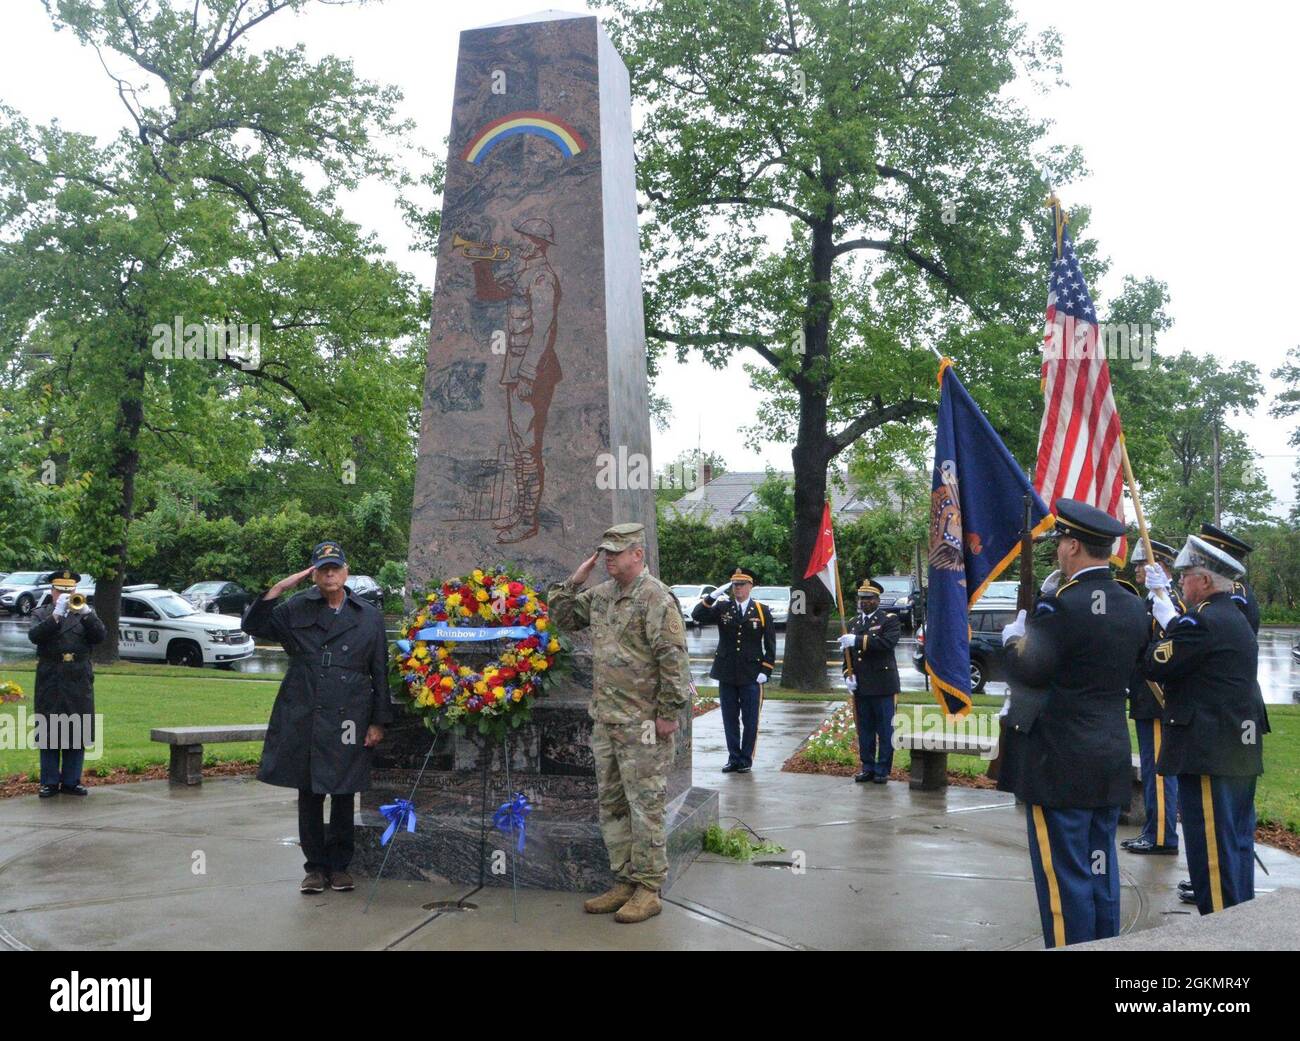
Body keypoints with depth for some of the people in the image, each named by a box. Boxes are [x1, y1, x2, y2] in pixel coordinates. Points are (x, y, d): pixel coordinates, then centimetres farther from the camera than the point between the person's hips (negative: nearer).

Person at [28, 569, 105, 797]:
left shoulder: (85, 614, 12)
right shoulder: (41, 614, 9)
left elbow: (100, 636, -4)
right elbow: (35, 635, -10)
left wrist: (85, 612, -18)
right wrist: (57, 613, -21)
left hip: (79, 683, 1)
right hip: (50, 682, -1)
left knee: (78, 733, 3)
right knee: (49, 733, 1)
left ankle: (71, 781, 11)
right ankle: (50, 782, 9)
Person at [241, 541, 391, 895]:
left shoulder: (369, 617, 6)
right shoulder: (296, 610, 7)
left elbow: (380, 674, 7)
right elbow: (253, 626, 4)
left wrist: (378, 721, 2)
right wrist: (278, 588, -6)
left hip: (348, 721, 0)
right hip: (303, 720, 1)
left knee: (344, 795, 7)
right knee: (309, 796, 7)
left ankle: (339, 866, 21)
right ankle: (315, 866, 20)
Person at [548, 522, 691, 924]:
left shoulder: (657, 598, -13)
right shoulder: (601, 595, 12)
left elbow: (673, 660, -16)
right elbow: (561, 617, 23)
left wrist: (669, 713, -17)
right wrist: (573, 582, 7)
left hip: (642, 725, -8)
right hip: (605, 721, 9)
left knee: (644, 807, -1)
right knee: (611, 805, 14)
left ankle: (648, 890, 9)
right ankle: (624, 882, 25)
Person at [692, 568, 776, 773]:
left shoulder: (762, 612, 1)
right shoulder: (722, 608, 4)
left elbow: (770, 645, 2)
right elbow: (697, 615, -9)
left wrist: (765, 670, -5)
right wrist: (712, 596, -19)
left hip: (751, 676, -2)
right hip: (726, 674, 2)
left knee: (750, 721, 4)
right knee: (730, 720, 9)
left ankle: (746, 760, 16)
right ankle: (734, 758, 19)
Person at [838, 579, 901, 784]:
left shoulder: (890, 620, -1)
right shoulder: (853, 624, 15)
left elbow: (888, 642, -21)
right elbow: (847, 654, 18)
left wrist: (857, 640, -26)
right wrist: (848, 675, 1)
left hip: (883, 686, -5)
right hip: (861, 688, 5)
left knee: (885, 730, 0)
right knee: (864, 731, 9)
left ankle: (882, 770, 8)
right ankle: (867, 768, 18)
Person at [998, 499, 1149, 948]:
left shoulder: (1061, 604, -18)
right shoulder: (1133, 607, 7)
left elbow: (1028, 671, -20)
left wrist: (1013, 636, 1)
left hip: (1059, 764, -8)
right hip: (1111, 762, 8)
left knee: (1063, 876, 1)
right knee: (1101, 871, 17)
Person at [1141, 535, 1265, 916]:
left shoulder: (1202, 622, -17)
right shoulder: (1236, 619, 14)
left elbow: (1154, 666, -17)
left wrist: (1165, 625, 0)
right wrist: (1164, 598, 16)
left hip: (1209, 755, -10)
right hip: (1241, 752, 10)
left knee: (1211, 851, -3)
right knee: (1237, 846, 17)